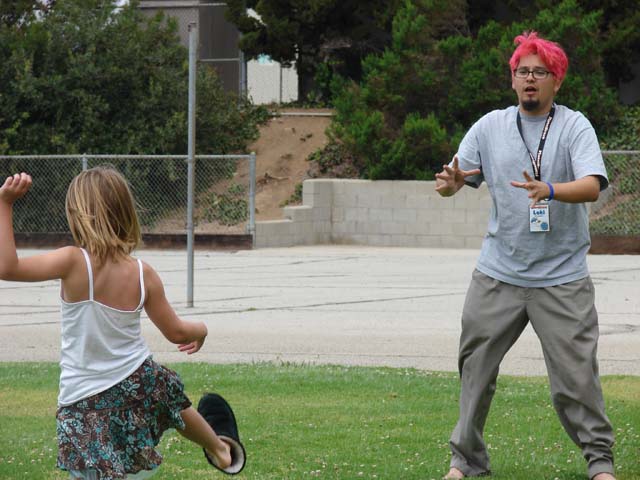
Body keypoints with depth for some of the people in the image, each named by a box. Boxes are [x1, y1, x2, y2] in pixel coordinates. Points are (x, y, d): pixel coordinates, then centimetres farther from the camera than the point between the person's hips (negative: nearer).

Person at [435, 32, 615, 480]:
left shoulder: (575, 127, -5)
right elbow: (457, 176, 7)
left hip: (562, 277, -3)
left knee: (576, 373, -4)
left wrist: (550, 191, -37)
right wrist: (450, 182, -18)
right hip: (498, 274, 3)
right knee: (476, 367, 5)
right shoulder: (490, 126, 6)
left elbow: (593, 185, -18)